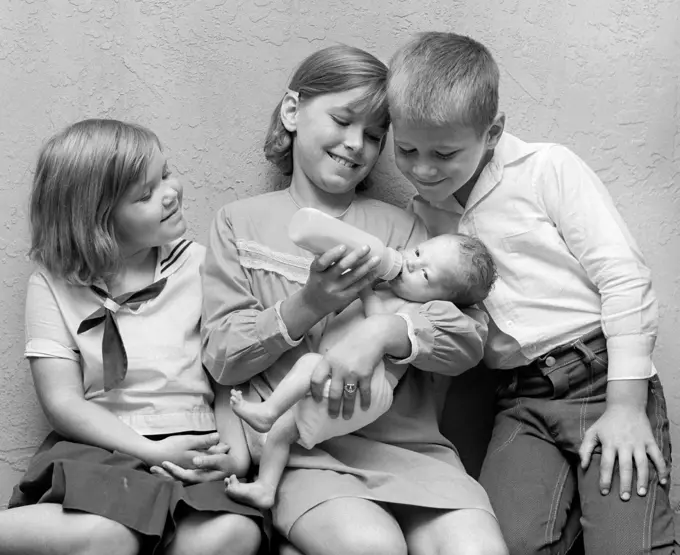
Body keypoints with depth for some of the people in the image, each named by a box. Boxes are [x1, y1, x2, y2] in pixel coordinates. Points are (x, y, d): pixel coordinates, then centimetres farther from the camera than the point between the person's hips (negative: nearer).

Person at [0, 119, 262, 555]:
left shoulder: (198, 265, 9)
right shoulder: (53, 285, 5)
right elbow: (62, 401, -1)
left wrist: (236, 451, -14)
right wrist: (153, 452, -15)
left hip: (194, 447, 3)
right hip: (101, 448, -3)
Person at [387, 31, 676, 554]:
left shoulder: (547, 168, -3)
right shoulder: (421, 213, 12)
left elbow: (625, 279, -7)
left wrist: (626, 406, -12)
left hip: (604, 377, -3)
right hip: (524, 401, 4)